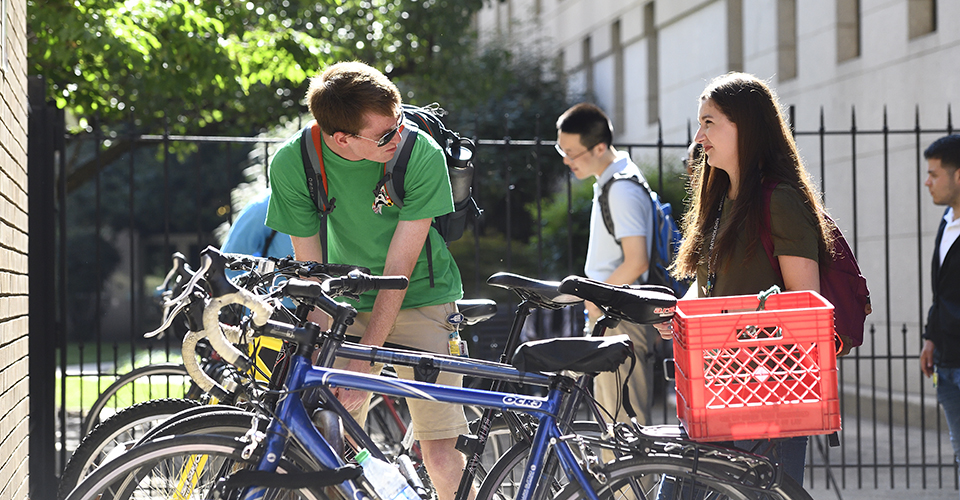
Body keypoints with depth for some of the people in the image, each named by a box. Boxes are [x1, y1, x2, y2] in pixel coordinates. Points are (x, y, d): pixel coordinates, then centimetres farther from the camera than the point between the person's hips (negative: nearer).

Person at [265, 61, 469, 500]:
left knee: (442, 455, -12)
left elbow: (399, 267, -20)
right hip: (347, 302, 2)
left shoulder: (422, 154, -24)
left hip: (419, 297, -2)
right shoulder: (292, 164, -18)